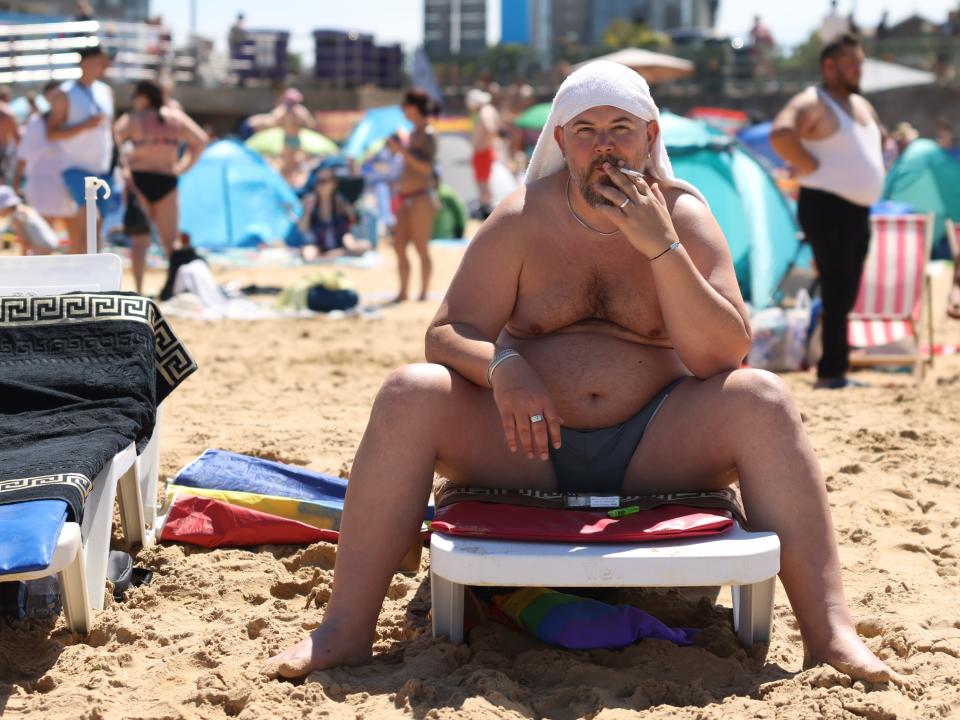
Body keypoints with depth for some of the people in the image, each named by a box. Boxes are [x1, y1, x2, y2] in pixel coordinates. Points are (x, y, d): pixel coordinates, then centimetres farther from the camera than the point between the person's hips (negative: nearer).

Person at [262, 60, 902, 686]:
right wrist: (501, 365, -28)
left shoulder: (684, 215, 0)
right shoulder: (521, 220, 0)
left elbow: (724, 356, -10)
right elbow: (447, 334, -4)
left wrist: (662, 248, -20)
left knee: (764, 400, -26)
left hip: (652, 448, 0)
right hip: (528, 444, 0)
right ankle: (347, 629, -24)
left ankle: (829, 632, -28)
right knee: (409, 395, -24)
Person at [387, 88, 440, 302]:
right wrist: (398, 148, 12)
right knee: (399, 246, 7)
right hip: (405, 197, 9)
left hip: (421, 197, -9)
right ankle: (403, 292, 13)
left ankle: (423, 293, 2)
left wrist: (402, 150, -20)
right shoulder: (414, 132, 15)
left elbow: (425, 167, -20)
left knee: (421, 248, -4)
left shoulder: (428, 134, -11)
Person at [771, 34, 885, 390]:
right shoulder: (812, 103, -10)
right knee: (838, 293, -11)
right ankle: (832, 372, -7)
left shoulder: (862, 105, 19)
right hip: (826, 208, -9)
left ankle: (833, 370, 17)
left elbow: (880, 140, 38)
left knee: (845, 295, 11)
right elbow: (780, 135, -28)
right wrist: (814, 167, -22)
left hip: (858, 210, 9)